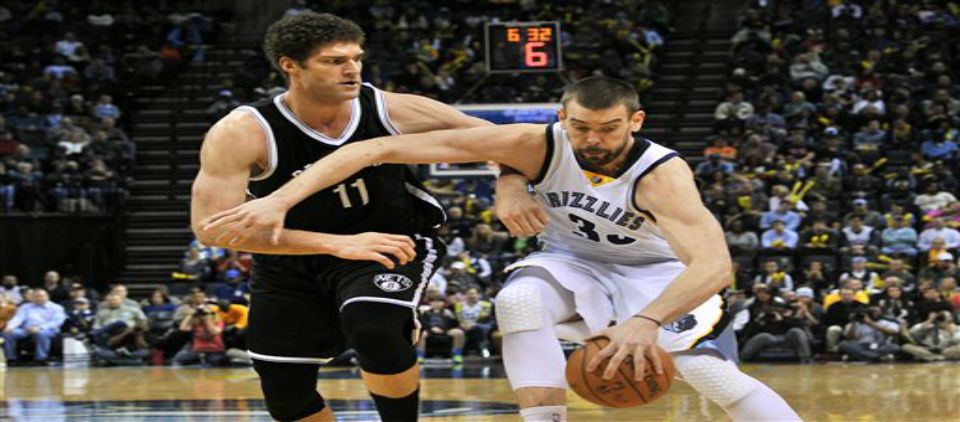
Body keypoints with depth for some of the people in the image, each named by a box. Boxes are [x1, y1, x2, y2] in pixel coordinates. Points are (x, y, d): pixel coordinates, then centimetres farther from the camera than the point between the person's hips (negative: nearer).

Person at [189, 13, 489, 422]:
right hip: (289, 263, 1)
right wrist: (337, 243, -41)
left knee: (372, 327, -32)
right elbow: (211, 226, -36)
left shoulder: (393, 112, -19)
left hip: (389, 246, -1)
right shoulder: (242, 133, -25)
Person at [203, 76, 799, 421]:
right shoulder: (537, 145, -29)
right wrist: (281, 199, -41)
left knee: (711, 371, -24)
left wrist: (646, 321, -68)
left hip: (657, 272, -2)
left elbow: (715, 264, -51)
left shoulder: (661, 173, -35)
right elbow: (384, 148, -32)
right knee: (519, 299, -30)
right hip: (573, 263, 3)